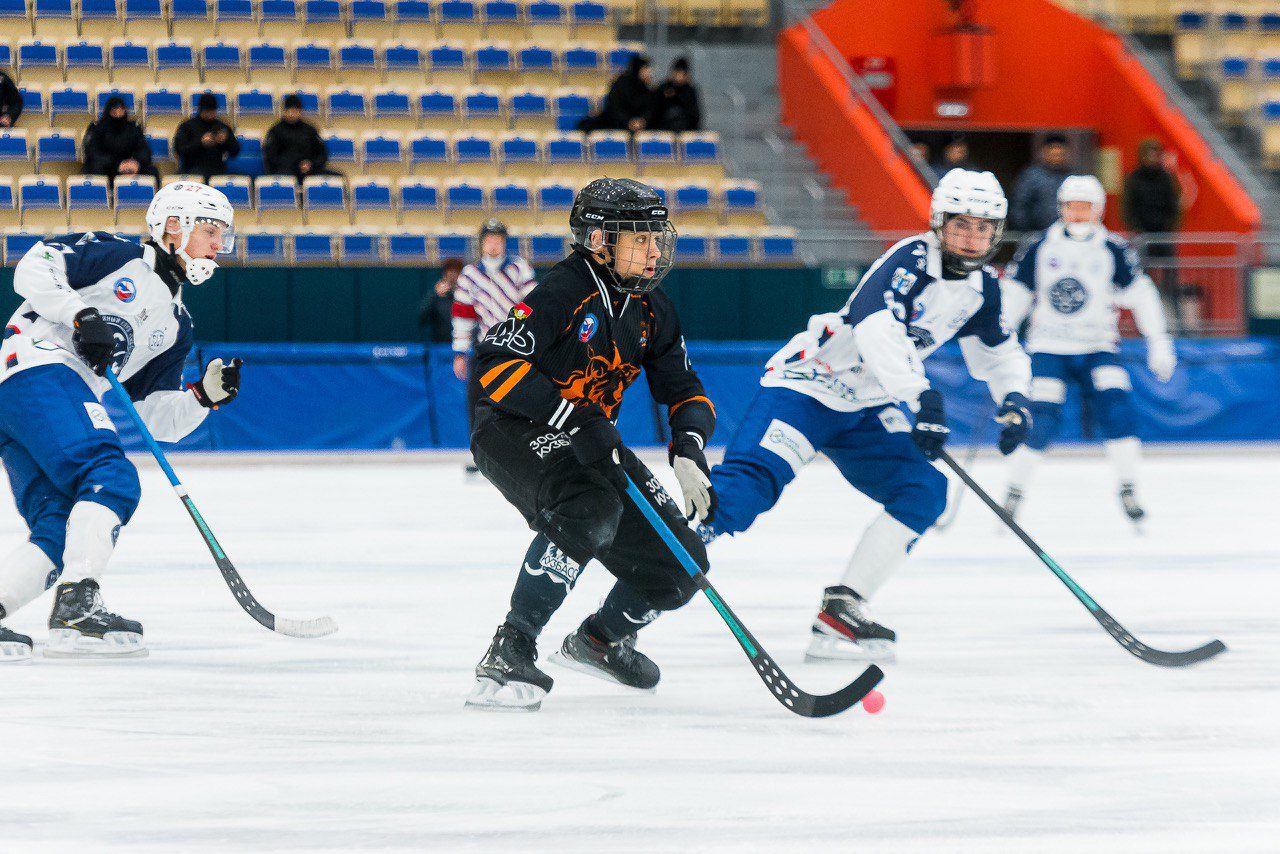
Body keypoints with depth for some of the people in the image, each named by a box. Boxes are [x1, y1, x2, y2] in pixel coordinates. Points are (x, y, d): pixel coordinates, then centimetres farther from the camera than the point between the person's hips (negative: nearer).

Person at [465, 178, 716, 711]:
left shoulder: (651, 311, 2)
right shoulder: (565, 292, -22)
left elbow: (685, 393, 8)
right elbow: (494, 365, -31)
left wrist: (688, 453, -13)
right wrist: (576, 419, -36)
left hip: (592, 441, 8)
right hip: (513, 430, -8)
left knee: (678, 566, 2)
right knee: (592, 509, -38)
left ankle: (599, 641, 33)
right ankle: (508, 653, -32)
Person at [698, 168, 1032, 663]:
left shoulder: (980, 287, 6)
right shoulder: (912, 261, -20)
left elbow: (997, 353, 23)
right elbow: (875, 325, -38)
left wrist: (1013, 399, 2)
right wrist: (921, 395, -46)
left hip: (866, 409, 8)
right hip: (807, 386, -8)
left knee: (924, 491, -5)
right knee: (752, 481, -27)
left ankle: (841, 612, -5)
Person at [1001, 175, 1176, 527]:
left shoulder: (1113, 250, -1)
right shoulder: (1040, 248, -1)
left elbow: (1141, 295, 2)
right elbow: (1013, 295, 5)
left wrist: (1159, 342, -4)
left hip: (1097, 348, 1)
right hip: (1048, 349, -1)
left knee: (1116, 404, -20)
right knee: (1042, 418, -16)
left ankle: (1128, 491, -10)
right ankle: (1014, 494, -1)